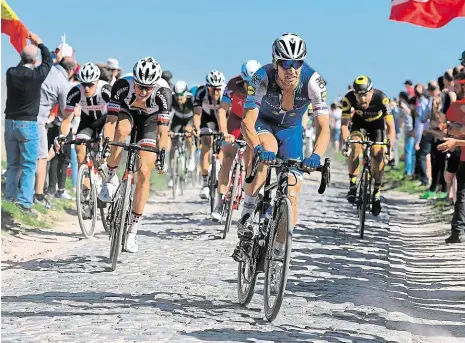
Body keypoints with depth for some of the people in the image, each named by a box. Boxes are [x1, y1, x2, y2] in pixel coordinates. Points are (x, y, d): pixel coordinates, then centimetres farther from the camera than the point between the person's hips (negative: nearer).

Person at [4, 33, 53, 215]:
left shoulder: (11, 73, -2)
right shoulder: (36, 75, -14)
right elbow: (48, 60, 5)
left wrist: (28, 46, 27)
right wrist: (39, 43, 19)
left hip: (10, 123, 5)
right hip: (28, 124, -5)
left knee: (12, 165, 14)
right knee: (29, 166, -4)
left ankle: (9, 198, 15)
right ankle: (25, 202, -12)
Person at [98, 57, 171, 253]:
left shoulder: (163, 93, -34)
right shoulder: (122, 86, -34)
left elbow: (162, 130, -33)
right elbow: (110, 120, -35)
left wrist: (161, 156, -43)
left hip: (150, 120, 0)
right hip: (126, 113, 0)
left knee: (144, 173, -10)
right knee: (122, 130, -39)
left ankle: (132, 232, -3)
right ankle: (110, 178, -17)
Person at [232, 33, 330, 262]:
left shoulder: (313, 81, -30)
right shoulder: (262, 78, -32)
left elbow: (323, 128, -32)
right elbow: (247, 123, -38)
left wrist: (316, 155, -52)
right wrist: (259, 149, -57)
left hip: (291, 131, 2)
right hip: (263, 124, -2)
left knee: (292, 191, -8)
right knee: (267, 155, -37)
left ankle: (278, 252, 9)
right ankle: (246, 222, -26)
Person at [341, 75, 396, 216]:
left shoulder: (381, 99, -37)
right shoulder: (349, 99, -33)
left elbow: (390, 126, -34)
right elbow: (345, 124, -29)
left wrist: (389, 147, -45)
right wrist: (345, 143, -45)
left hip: (377, 123, -1)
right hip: (359, 122, 1)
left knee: (378, 155, -14)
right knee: (355, 146, -26)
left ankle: (377, 192, 2)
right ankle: (352, 186, -17)